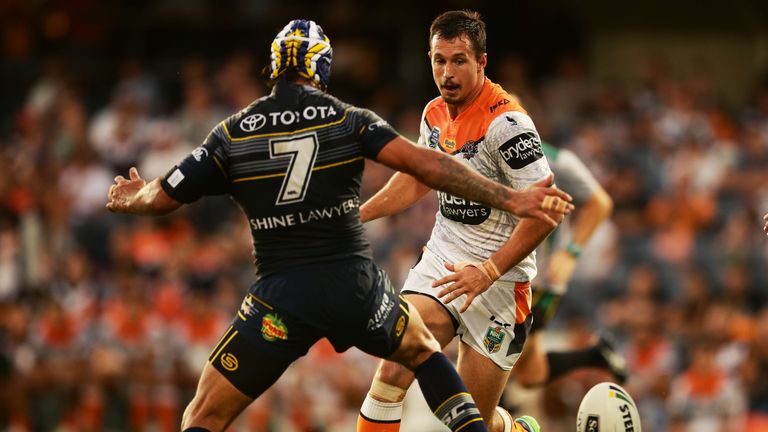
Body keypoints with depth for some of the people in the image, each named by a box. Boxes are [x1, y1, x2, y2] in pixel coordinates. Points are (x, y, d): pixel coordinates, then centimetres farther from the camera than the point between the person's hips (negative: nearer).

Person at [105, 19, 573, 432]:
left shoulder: (232, 133, 2)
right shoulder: (351, 120, 0)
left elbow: (163, 197, 8)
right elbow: (423, 163, -11)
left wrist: (133, 197, 32)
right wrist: (510, 199, -11)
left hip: (282, 297, -1)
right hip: (356, 284, 1)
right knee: (424, 351, 32)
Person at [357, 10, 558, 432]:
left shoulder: (506, 122, -20)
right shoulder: (435, 113, 4)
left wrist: (488, 272, -24)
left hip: (499, 282, -6)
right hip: (441, 261, 6)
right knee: (391, 372, -15)